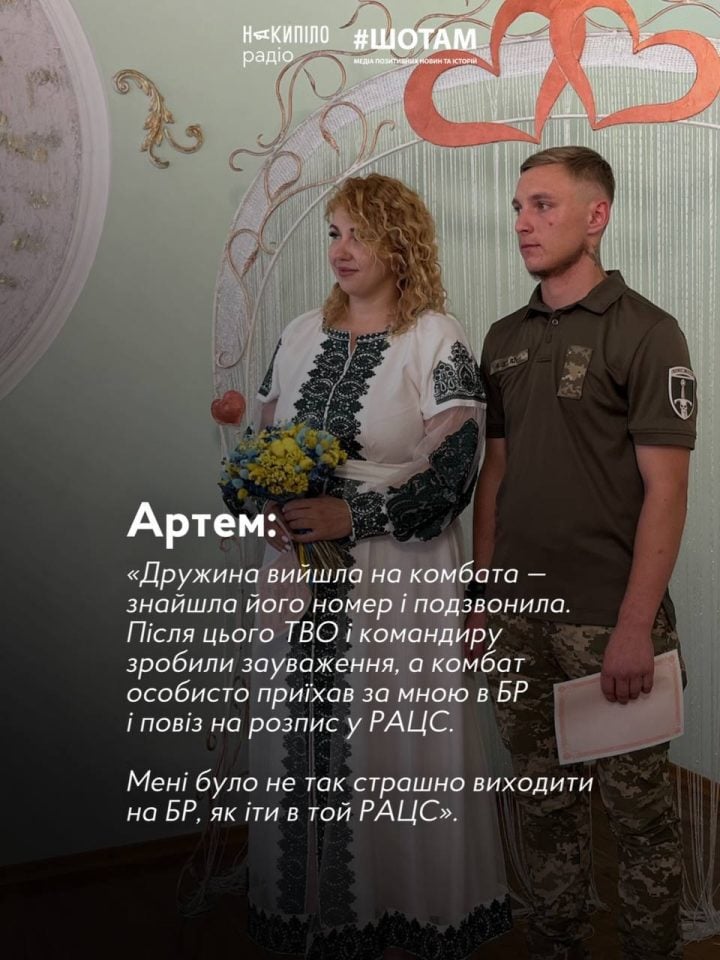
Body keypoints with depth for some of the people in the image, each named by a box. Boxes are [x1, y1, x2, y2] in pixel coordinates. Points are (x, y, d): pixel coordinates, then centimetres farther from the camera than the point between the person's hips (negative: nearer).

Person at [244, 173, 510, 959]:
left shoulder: (438, 341, -6)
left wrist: (351, 515, -22)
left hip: (396, 577, -5)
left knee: (393, 745, 4)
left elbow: (450, 477, -13)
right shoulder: (301, 334, 11)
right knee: (302, 739, 12)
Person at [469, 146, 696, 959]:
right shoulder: (504, 338, 10)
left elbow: (665, 488, -12)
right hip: (519, 614, 6)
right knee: (544, 798, 17)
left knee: (636, 802, 9)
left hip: (608, 618, -5)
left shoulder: (645, 334, -8)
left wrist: (636, 625, -16)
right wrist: (482, 591, 8)